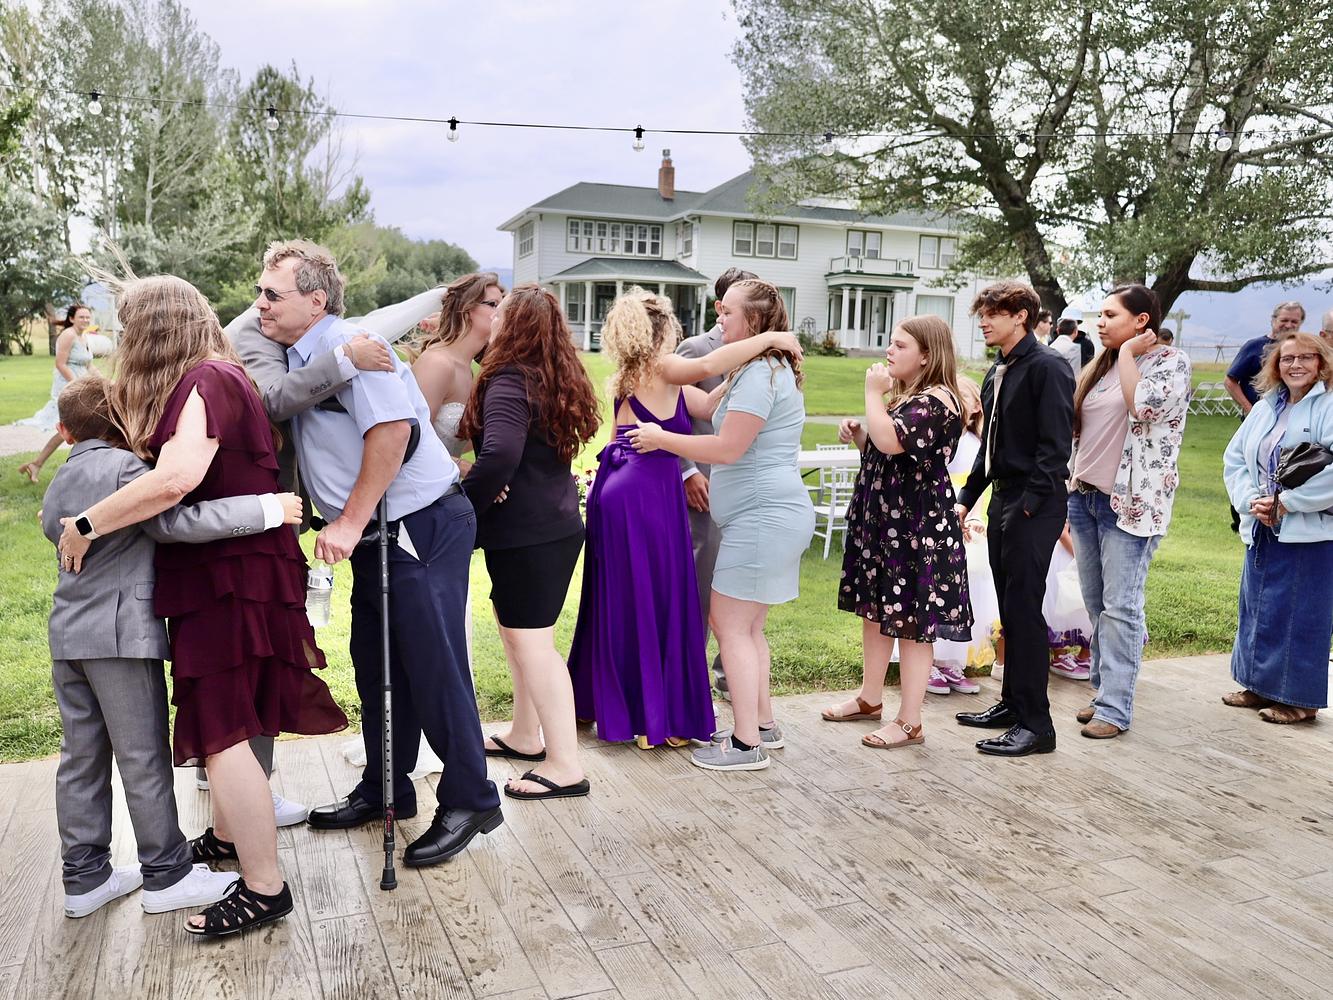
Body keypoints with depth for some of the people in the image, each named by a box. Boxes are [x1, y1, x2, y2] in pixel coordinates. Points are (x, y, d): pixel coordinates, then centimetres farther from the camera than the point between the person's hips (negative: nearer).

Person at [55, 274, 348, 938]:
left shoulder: (204, 382, -16)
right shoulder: (217, 377, 15)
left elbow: (176, 478, -30)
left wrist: (86, 525, -21)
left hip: (230, 577, -9)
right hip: (226, 572, 9)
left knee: (222, 733, -4)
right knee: (219, 722, 21)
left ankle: (264, 889, 5)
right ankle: (228, 838, 38)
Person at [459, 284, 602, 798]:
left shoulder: (509, 382, -17)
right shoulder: (554, 379, 11)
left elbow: (499, 456, -29)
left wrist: (463, 508, -17)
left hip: (525, 533, -9)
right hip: (556, 523, 9)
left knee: (530, 640, -4)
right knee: (515, 626, 20)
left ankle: (565, 765, 1)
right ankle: (526, 736, 33)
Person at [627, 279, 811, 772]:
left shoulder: (761, 373, -15)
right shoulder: (768, 369, 19)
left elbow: (727, 449, -19)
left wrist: (662, 439, -10)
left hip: (763, 515, -11)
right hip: (768, 513, 11)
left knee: (731, 625, -5)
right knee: (746, 625, 17)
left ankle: (747, 744, 1)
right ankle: (762, 724, 26)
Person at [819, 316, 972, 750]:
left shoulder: (937, 401, -17)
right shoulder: (905, 397, 14)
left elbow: (891, 441, -32)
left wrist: (873, 393, -19)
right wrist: (856, 434, 3)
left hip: (918, 526, -10)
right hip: (882, 518, 10)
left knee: (912, 621, -2)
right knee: (875, 609, 17)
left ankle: (910, 722, 8)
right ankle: (870, 697, 32)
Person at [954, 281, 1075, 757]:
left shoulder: (1047, 367, -12)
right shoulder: (998, 372, 16)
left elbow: (1055, 444, -18)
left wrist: (1029, 504, -21)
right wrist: (967, 497, 16)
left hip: (1034, 507, -9)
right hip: (1003, 500, 9)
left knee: (1025, 610, -6)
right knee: (1010, 609, 14)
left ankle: (1035, 723, 2)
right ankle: (1012, 703, 24)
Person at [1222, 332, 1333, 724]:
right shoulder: (1265, 408, 12)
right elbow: (1234, 458, 10)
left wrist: (1287, 503, -18)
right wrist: (1252, 501, -7)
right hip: (1262, 530, 7)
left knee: (1300, 614, 0)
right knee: (1257, 607, 13)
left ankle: (1299, 699, 11)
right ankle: (1261, 685, 26)